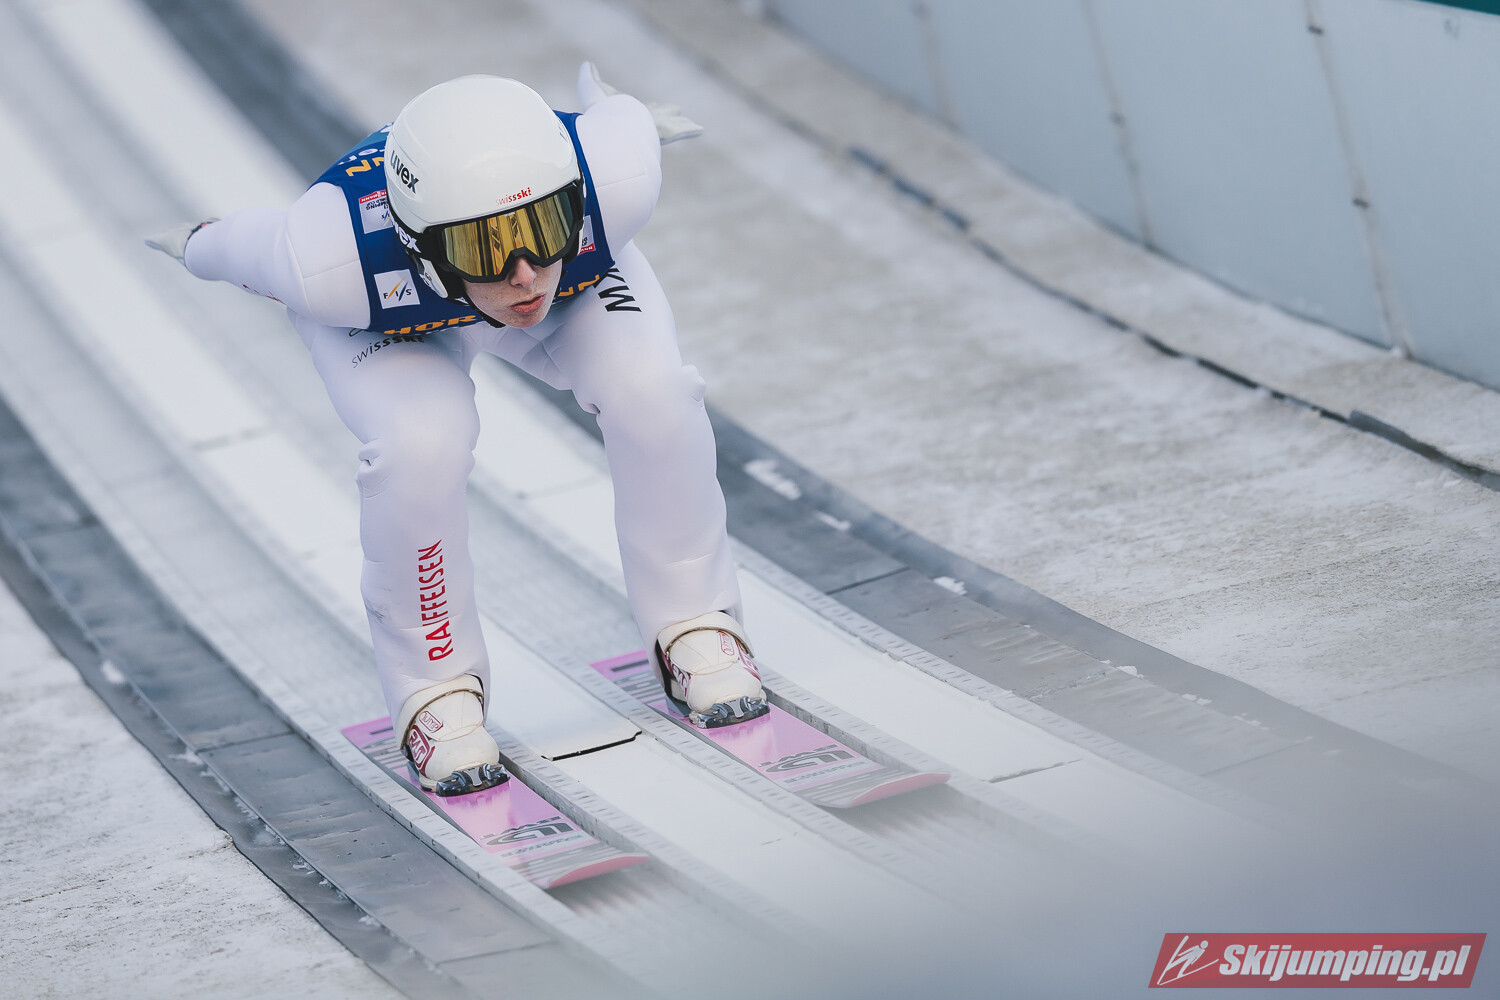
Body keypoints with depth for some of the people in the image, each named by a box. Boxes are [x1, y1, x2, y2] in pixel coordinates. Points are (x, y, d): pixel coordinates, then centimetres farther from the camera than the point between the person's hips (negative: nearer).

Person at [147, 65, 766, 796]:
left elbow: (625, 124, -16)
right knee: (422, 444, -31)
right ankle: (434, 688, -6)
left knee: (648, 389, -25)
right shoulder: (333, 264, -43)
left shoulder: (614, 179, -41)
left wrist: (620, 113, 9)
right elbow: (246, 243, -19)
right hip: (394, 315, -2)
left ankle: (693, 626, 1)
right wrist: (198, 248, 4)